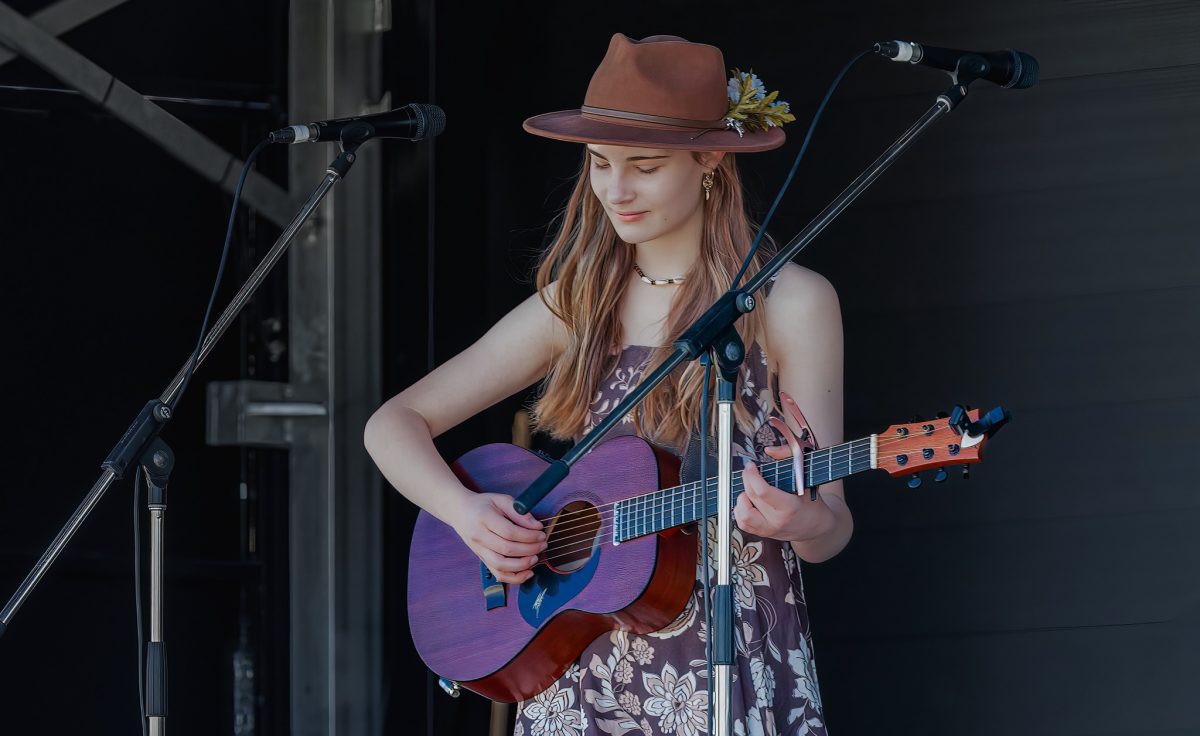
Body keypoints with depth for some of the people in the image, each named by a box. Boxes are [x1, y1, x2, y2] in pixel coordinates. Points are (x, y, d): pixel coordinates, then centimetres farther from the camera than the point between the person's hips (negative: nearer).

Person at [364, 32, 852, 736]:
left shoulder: (789, 303, -4)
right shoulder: (575, 308, 7)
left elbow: (831, 523, -6)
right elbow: (394, 425, 9)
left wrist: (805, 523, -30)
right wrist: (467, 513, -10)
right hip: (580, 678, 3)